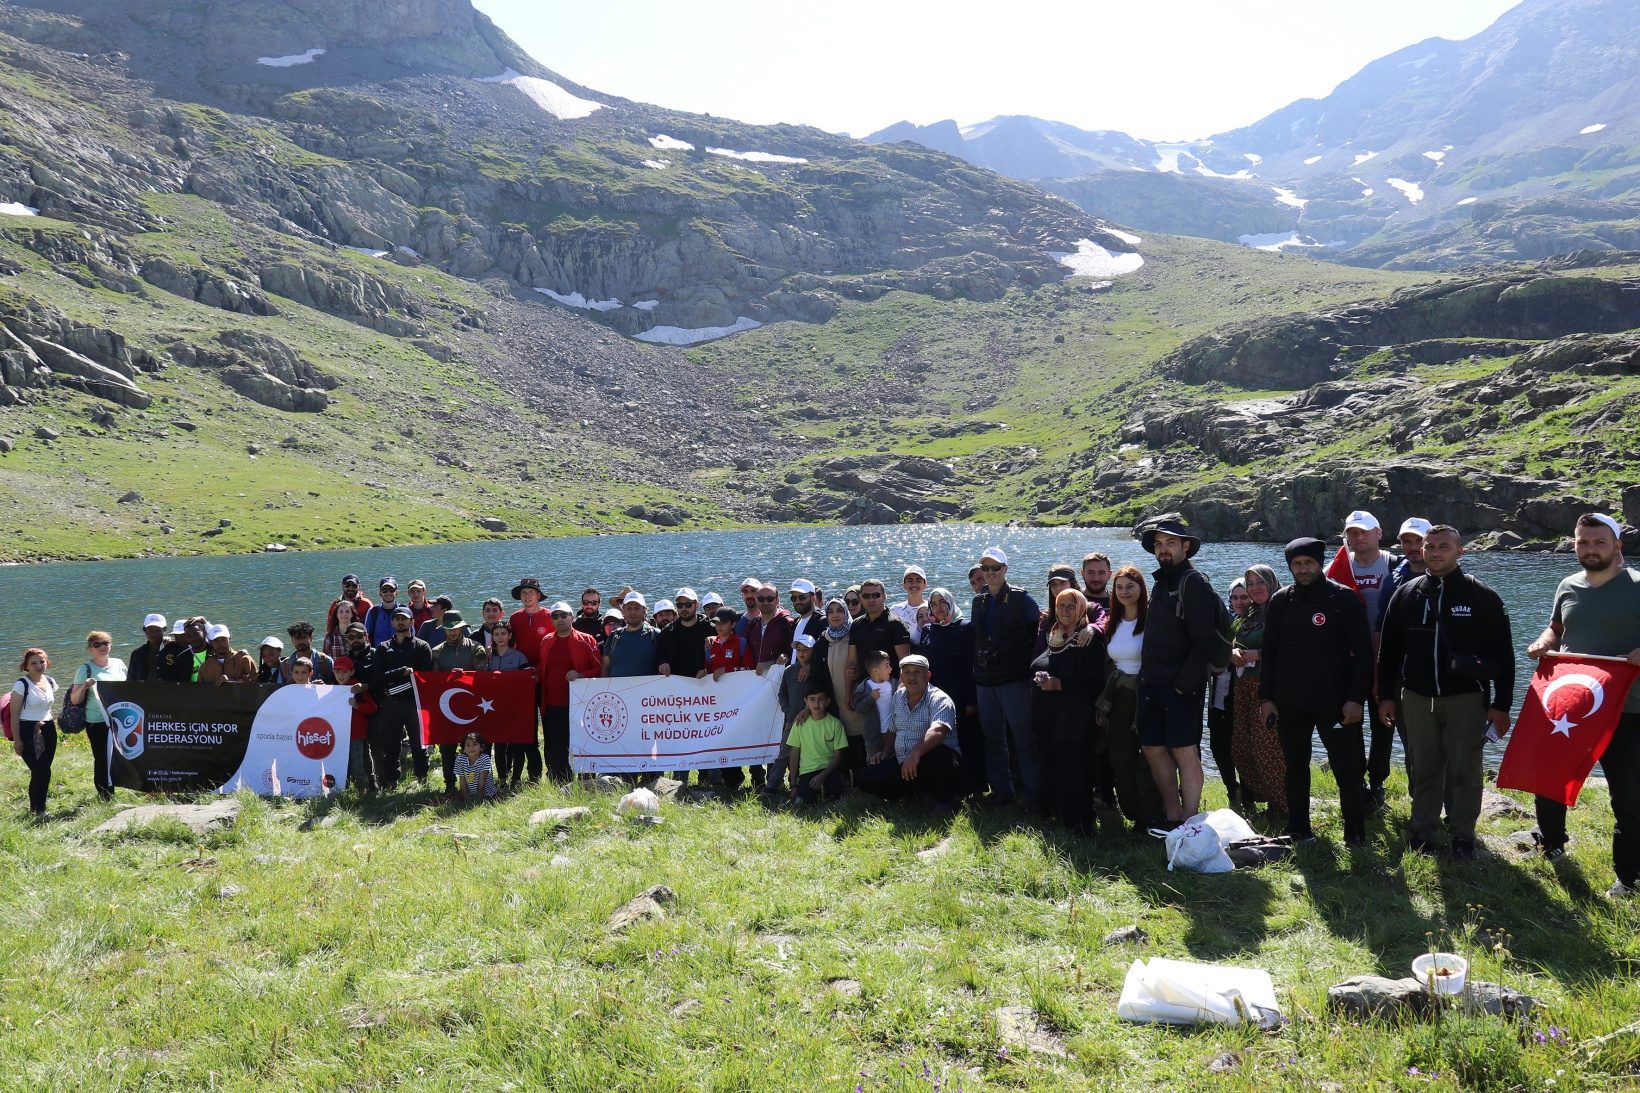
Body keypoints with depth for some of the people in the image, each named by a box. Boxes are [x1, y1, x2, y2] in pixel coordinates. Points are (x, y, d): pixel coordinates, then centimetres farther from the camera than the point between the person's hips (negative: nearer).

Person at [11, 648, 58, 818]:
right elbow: (14, 715, -10)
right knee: (41, 772, -9)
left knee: (42, 772, 7)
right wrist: (16, 740, -12)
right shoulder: (21, 685, -11)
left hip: (48, 730, 6)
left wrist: (50, 723, 15)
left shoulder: (50, 682, 7)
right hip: (28, 732, -6)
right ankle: (39, 809, 4)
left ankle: (36, 807, 19)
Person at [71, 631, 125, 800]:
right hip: (98, 723, -4)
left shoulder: (119, 664, 10)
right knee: (102, 760, -1)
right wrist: (84, 686, -22)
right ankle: (105, 798, 9)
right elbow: (75, 700, -4)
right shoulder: (85, 669, -3)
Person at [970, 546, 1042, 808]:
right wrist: (976, 673, 14)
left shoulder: (1021, 598, -3)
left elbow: (1038, 635, -4)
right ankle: (1001, 790, 19)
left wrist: (1032, 670, -9)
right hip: (985, 680, 6)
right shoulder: (978, 602, 13)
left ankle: (1034, 794, 2)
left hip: (1014, 679, -6)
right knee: (993, 736, 10)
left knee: (1024, 737, -4)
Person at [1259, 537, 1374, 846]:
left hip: (1334, 702, -4)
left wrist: (1356, 698, -12)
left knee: (1347, 769, -2)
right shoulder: (1280, 601, 8)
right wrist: (1266, 697, 5)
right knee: (1296, 768, 12)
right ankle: (1299, 831, 23)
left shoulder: (1344, 599, -3)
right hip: (1289, 703, 4)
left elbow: (1363, 652, -5)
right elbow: (1269, 653, 12)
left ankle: (1356, 833, 8)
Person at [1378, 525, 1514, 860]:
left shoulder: (1482, 596, -2)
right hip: (1417, 698, 3)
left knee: (1465, 771, 3)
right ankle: (1423, 833, 19)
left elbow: (1503, 654, -1)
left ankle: (1462, 835, 15)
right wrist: (1386, 695, 9)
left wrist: (1501, 704, -5)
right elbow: (1388, 650, 13)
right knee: (1424, 770, 9)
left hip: (1466, 699, -2)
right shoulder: (1406, 594, 7)